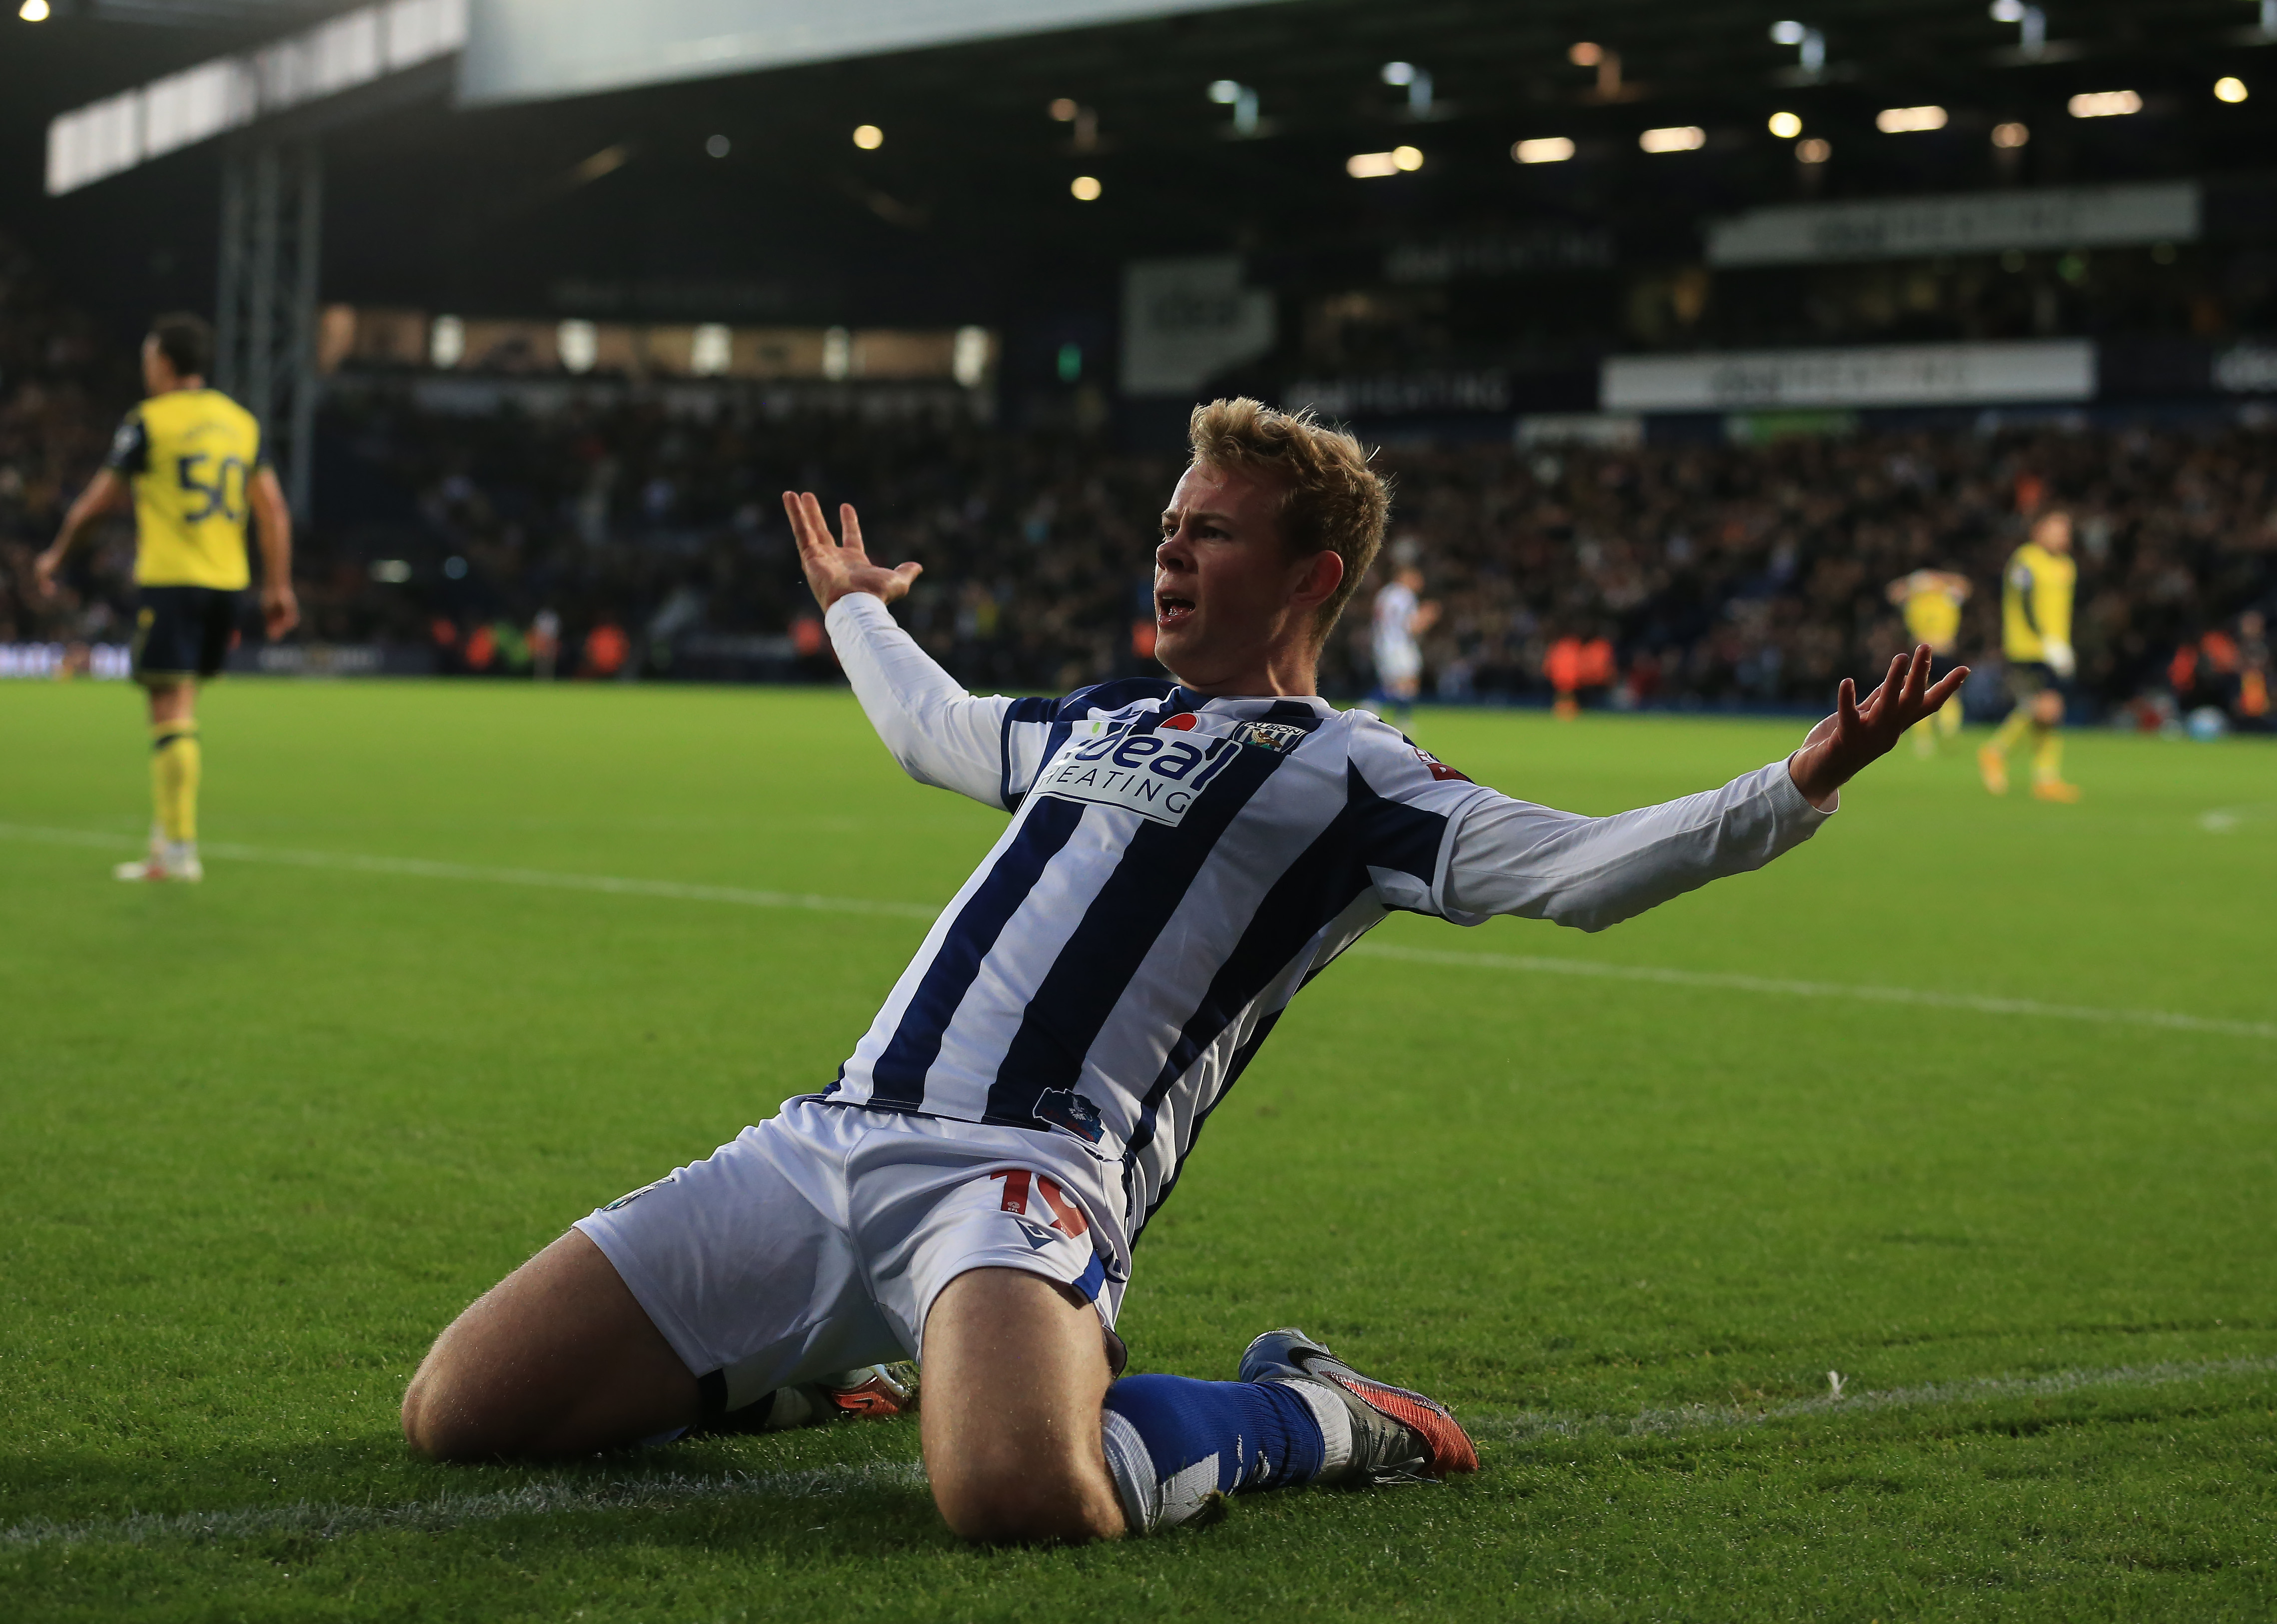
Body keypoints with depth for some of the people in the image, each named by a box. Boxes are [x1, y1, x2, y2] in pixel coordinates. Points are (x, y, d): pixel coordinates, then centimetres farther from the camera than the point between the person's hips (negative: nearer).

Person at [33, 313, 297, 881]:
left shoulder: (148, 422, -4)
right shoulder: (241, 421, 13)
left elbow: (99, 499, 2)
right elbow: (273, 509, 9)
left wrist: (56, 556, 16)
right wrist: (278, 587, 12)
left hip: (168, 580, -6)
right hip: (226, 581, 6)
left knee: (172, 712, -7)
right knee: (180, 712, 16)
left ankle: (180, 849, -10)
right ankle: (168, 830, 17)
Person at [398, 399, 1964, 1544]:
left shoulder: (1345, 776, 5)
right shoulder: (1096, 723, 27)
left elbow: (1575, 867, -8)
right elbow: (933, 728, 49)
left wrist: (1798, 786, -21)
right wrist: (855, 607, 65)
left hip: (1023, 1171, -7)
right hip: (824, 1140, 7)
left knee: (1018, 1493, -41)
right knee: (457, 1413, -3)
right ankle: (820, 1360, 22)